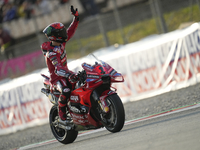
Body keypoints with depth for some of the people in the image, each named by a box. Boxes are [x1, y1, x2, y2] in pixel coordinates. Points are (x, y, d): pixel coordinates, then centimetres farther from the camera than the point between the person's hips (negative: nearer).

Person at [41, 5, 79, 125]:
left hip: (65, 73, 9)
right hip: (57, 78, -9)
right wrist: (70, 75, -52)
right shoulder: (52, 52, -25)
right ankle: (62, 117, -24)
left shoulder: (60, 42, 0)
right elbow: (58, 68, -37)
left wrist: (76, 18, 9)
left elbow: (70, 32, 15)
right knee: (66, 90, -37)